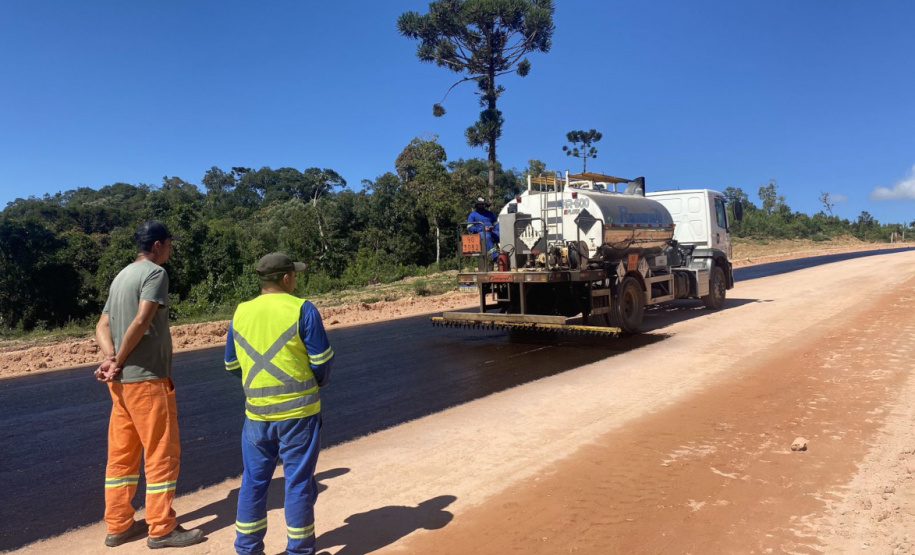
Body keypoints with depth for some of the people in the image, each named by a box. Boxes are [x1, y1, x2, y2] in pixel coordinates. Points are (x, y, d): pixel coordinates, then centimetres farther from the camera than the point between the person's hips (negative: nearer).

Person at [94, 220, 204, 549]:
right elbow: (141, 322, -21)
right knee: (162, 453, 0)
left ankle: (118, 525, 23)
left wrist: (111, 358, -4)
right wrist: (119, 361, -12)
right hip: (146, 377, -9)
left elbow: (103, 326, 11)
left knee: (121, 454, 14)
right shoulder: (154, 272, -10)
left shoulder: (121, 277, 17)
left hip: (121, 380, 9)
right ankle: (162, 529, 8)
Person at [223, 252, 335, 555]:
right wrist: (316, 383, 11)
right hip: (298, 411, -4)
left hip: (257, 412, 4)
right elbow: (322, 359, -9)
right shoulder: (302, 309, -10)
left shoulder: (241, 313, 5)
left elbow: (232, 364, 11)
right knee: (298, 482, 8)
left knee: (254, 481, 16)